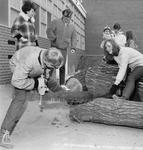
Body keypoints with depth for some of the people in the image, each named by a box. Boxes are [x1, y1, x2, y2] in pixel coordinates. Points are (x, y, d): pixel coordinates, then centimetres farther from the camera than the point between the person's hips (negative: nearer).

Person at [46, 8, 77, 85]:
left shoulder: (72, 27, 16)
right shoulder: (55, 22, 4)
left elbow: (74, 37, 15)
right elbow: (49, 31, -4)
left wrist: (73, 47, 1)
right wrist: (54, 39, -14)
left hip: (64, 49, 4)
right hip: (54, 47, -3)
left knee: (62, 67, 5)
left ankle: (62, 84, 13)